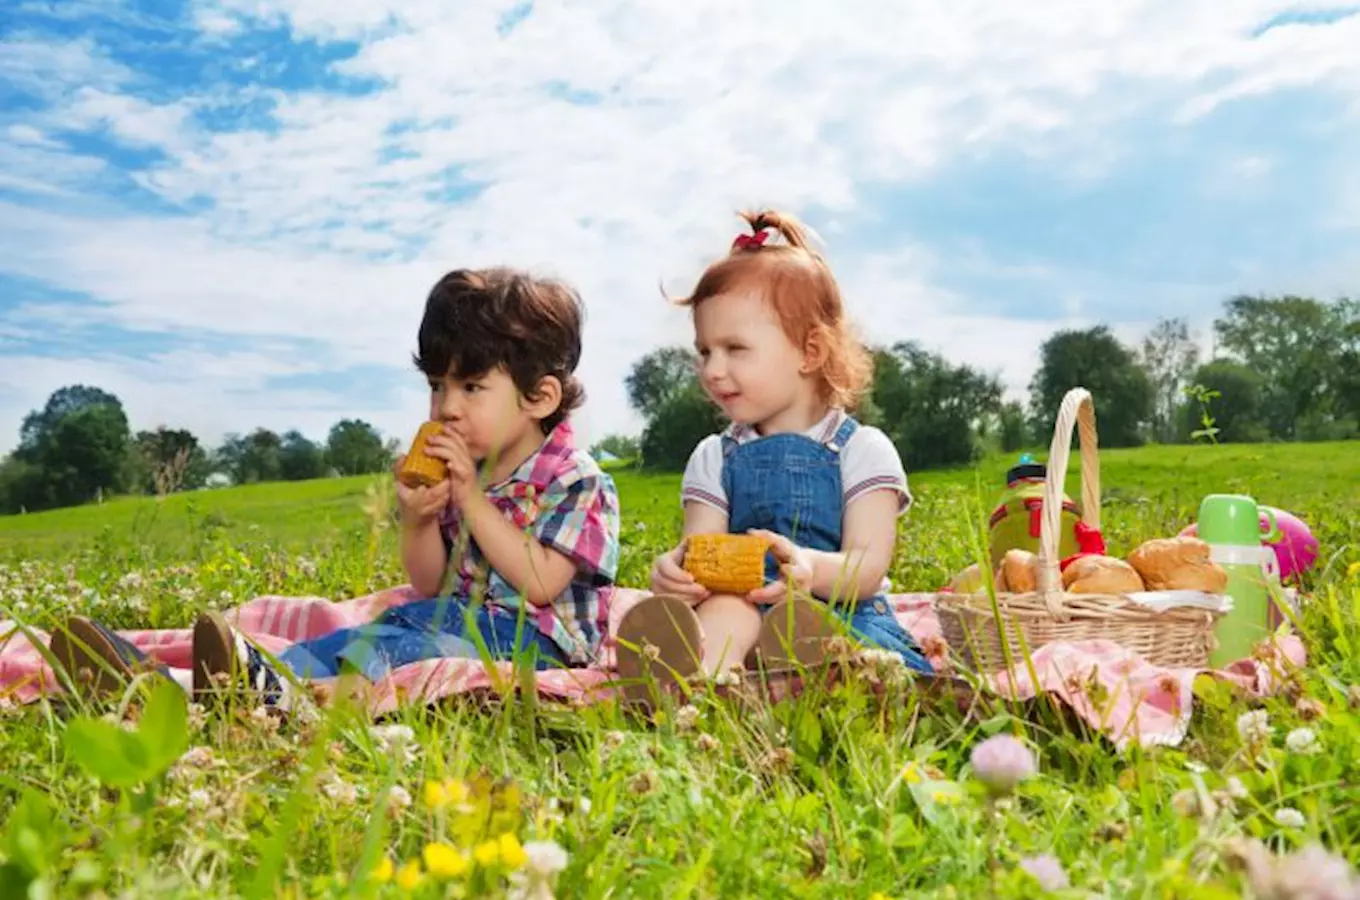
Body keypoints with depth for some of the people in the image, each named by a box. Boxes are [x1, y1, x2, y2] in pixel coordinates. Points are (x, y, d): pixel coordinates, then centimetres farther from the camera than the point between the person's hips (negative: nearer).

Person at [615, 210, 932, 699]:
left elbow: (868, 568, -6)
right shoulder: (714, 458, 17)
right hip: (741, 608, 0)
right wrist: (676, 569, -25)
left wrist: (810, 569, -31)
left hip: (841, 616, 1)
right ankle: (694, 673, -66)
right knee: (726, 606, -36)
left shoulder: (862, 449, 7)